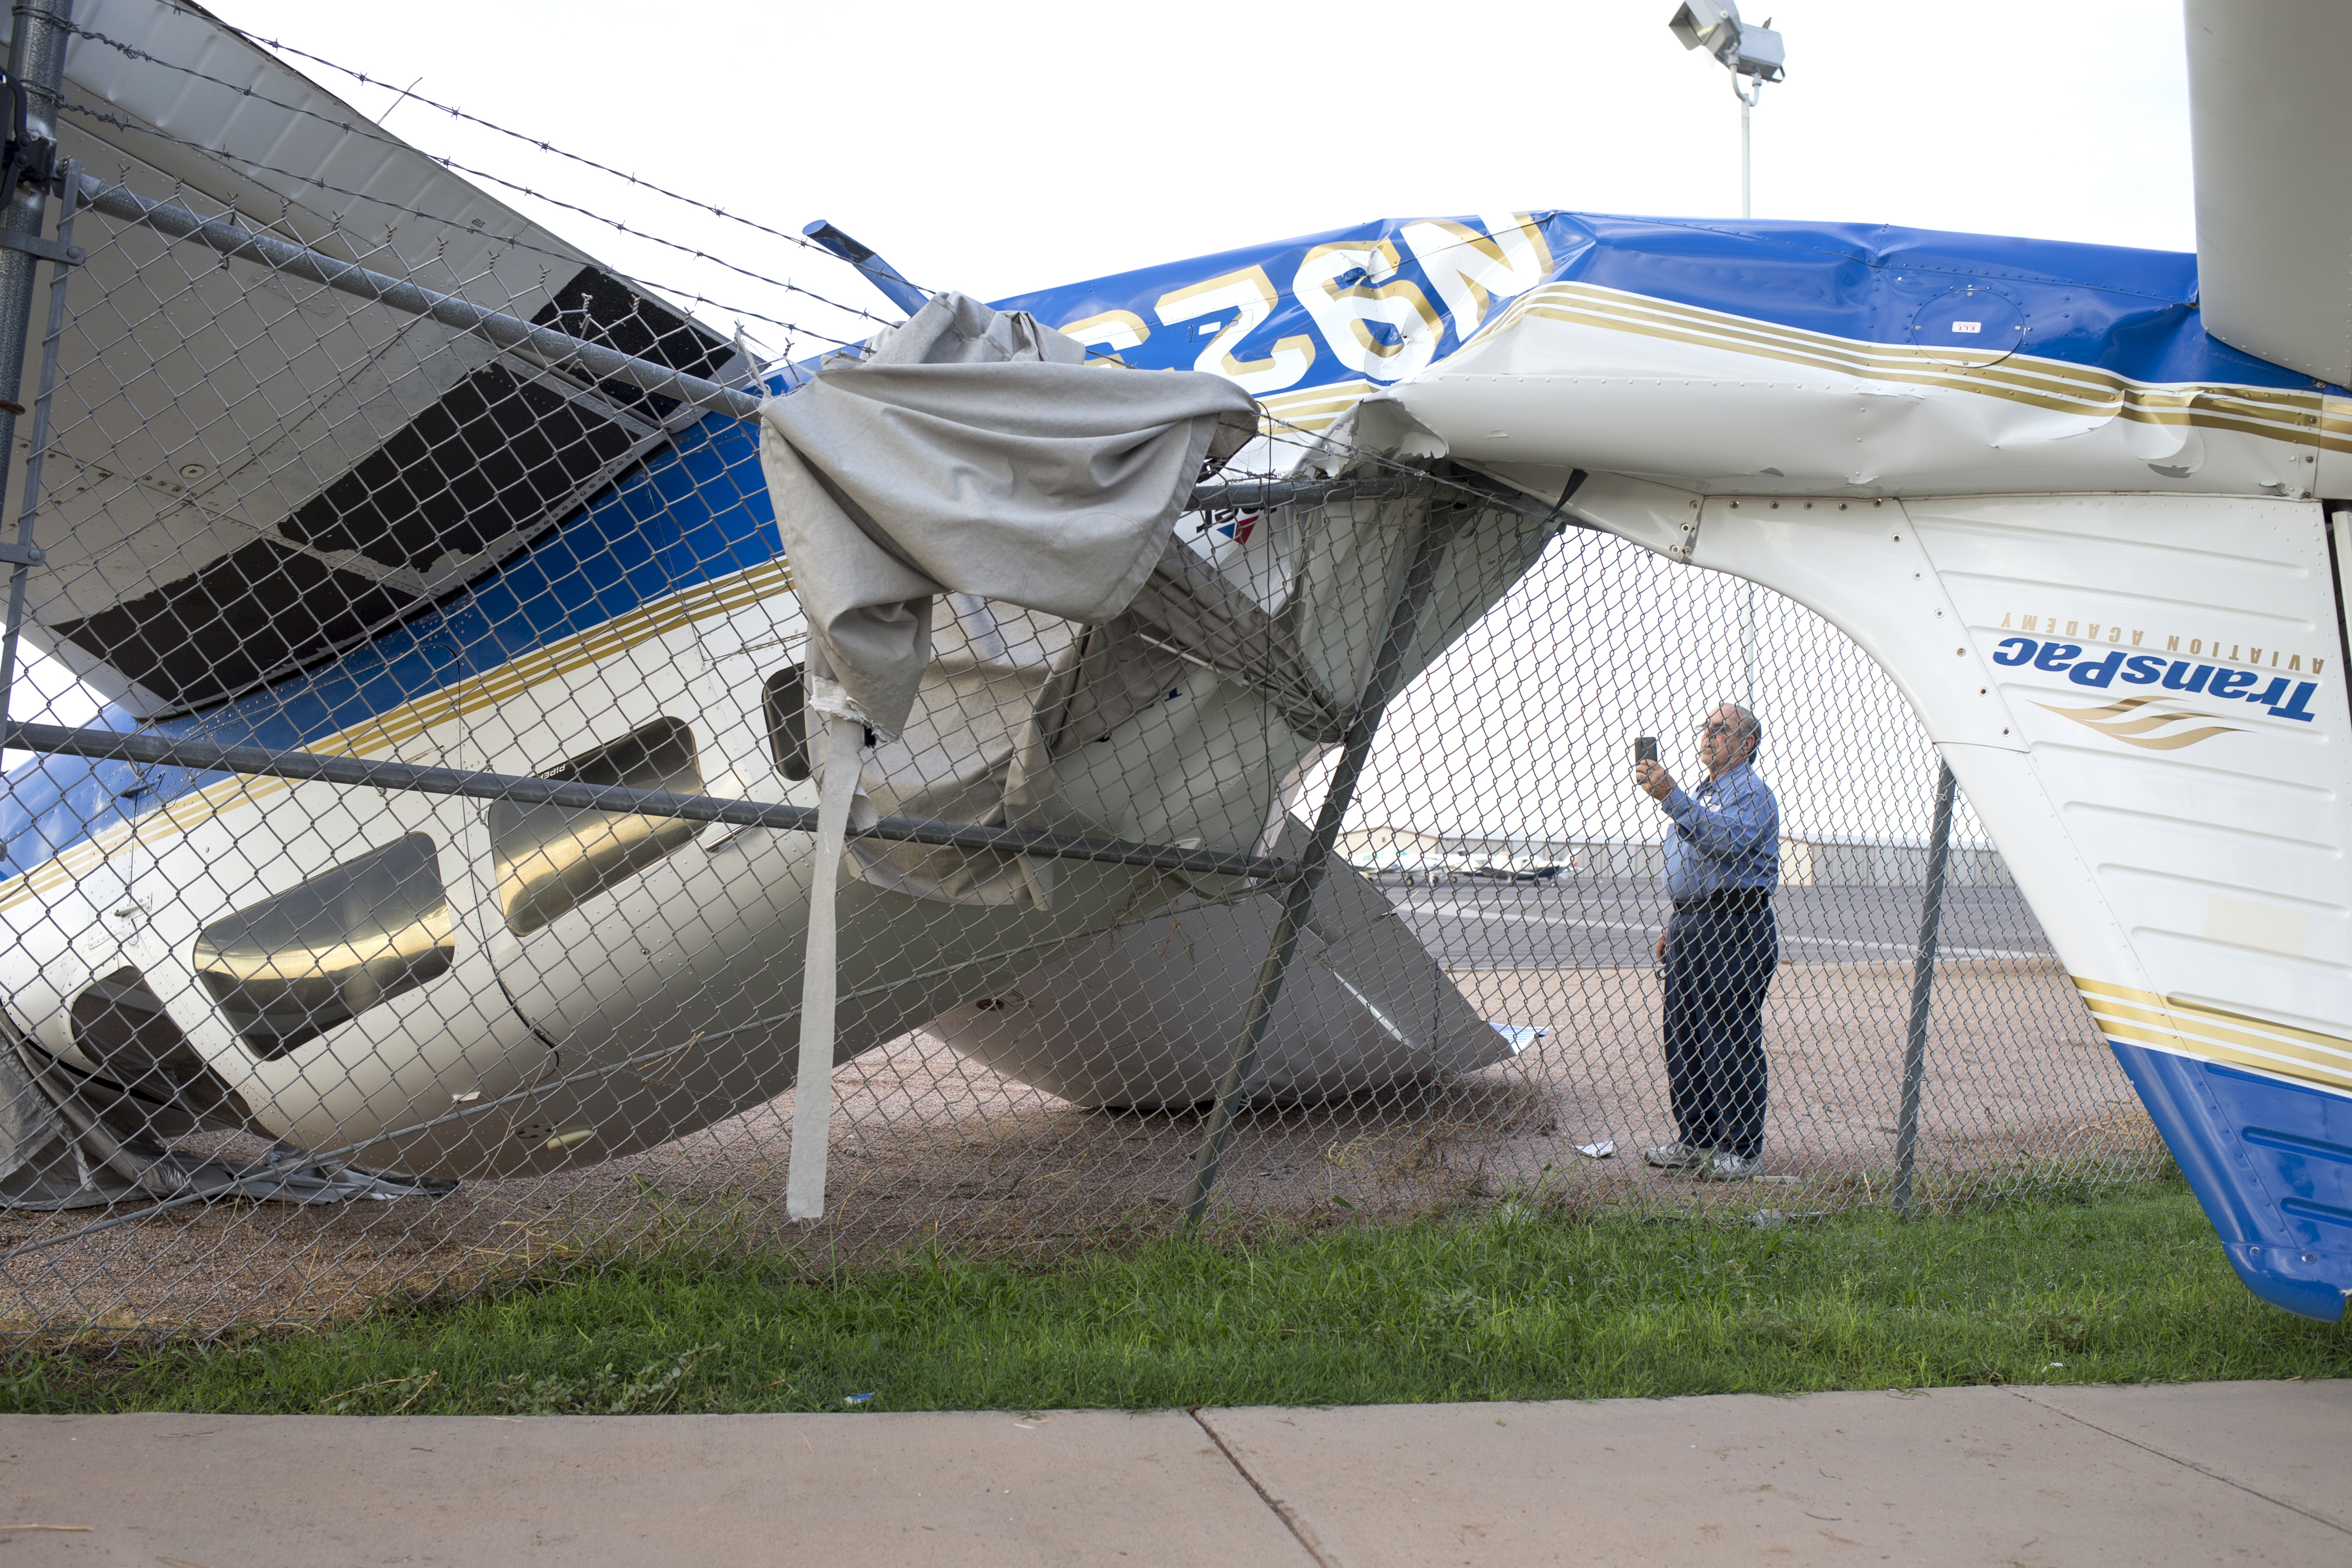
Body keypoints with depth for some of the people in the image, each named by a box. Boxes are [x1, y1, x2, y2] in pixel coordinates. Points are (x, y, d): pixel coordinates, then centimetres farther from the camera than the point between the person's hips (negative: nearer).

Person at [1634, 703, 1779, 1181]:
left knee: (1733, 1041, -6)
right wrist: (1675, 926, 23)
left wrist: (1672, 797, -36)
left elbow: (1726, 841, -29)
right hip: (1691, 923, 9)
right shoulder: (1700, 795, 23)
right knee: (1684, 1037, 9)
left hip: (1735, 927, -9)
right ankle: (1695, 1140, 19)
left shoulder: (1752, 794, -7)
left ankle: (1740, 1150, 1)